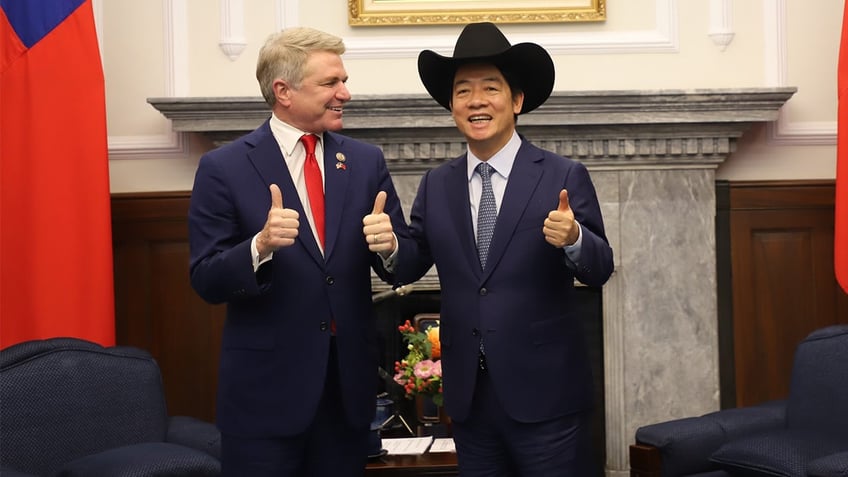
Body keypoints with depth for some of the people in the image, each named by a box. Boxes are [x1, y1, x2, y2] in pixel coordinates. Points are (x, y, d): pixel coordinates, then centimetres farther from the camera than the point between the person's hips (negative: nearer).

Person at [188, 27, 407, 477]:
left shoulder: (366, 161, 4)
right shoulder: (223, 168, -7)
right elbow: (206, 282, -9)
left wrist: (388, 245, -18)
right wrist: (260, 245, -27)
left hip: (349, 381, 4)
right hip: (265, 386, -3)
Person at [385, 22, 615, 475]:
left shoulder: (564, 176, -5)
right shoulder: (436, 184, 6)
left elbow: (600, 270, -5)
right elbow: (410, 265, 7)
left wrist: (574, 238, -26)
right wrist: (390, 246, -15)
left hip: (545, 392, -3)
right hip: (468, 393, 4)